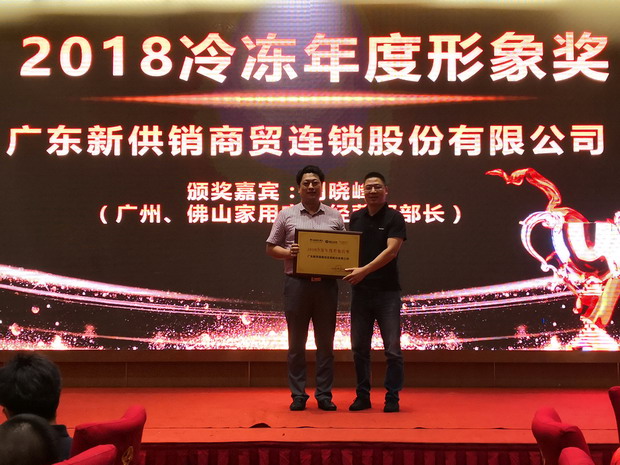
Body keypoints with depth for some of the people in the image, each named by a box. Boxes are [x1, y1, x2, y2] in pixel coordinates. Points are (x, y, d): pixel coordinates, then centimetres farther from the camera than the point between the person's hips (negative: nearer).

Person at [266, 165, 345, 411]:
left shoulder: (334, 216, 10)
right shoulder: (287, 215, 6)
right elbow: (271, 248, 7)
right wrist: (288, 253, -12)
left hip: (326, 284, 1)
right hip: (297, 283, -1)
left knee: (325, 342, 5)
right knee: (296, 342, 3)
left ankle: (324, 395, 12)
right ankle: (298, 395, 10)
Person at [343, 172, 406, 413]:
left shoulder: (394, 218, -4)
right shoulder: (355, 218, 11)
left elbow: (391, 250, -15)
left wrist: (364, 270, -25)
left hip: (387, 292, -4)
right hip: (360, 292, 4)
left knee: (392, 349, -1)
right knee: (359, 348, 8)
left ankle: (392, 398, 9)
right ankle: (362, 396, 18)